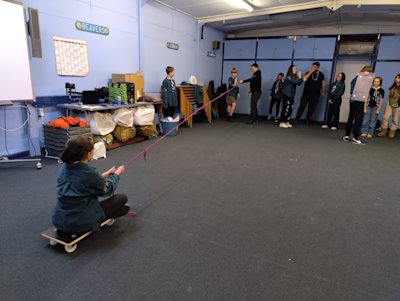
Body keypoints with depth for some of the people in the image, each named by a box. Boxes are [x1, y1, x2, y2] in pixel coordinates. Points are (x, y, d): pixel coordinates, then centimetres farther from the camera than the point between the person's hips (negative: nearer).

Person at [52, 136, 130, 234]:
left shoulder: (64, 168, -3)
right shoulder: (89, 173, -23)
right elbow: (107, 190, -3)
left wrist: (105, 175, 16)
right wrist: (117, 174, 14)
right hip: (80, 223, -7)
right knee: (122, 198, 4)